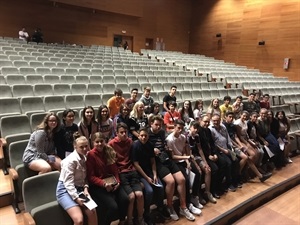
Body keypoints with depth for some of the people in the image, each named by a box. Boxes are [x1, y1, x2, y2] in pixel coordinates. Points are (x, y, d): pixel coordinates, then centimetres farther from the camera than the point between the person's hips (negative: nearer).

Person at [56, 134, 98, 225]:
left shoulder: (84, 158, 6)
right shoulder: (71, 160, -17)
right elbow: (68, 183, -20)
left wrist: (86, 188, -8)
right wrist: (76, 198, -26)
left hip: (79, 188, 6)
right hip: (65, 190, -6)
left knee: (92, 212, -15)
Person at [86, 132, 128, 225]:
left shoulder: (109, 151, 6)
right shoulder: (91, 155, -12)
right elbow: (90, 177, -12)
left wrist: (117, 181, -5)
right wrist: (104, 184, -22)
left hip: (111, 183, 6)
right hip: (97, 186, -5)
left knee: (125, 199, -16)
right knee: (113, 206, -23)